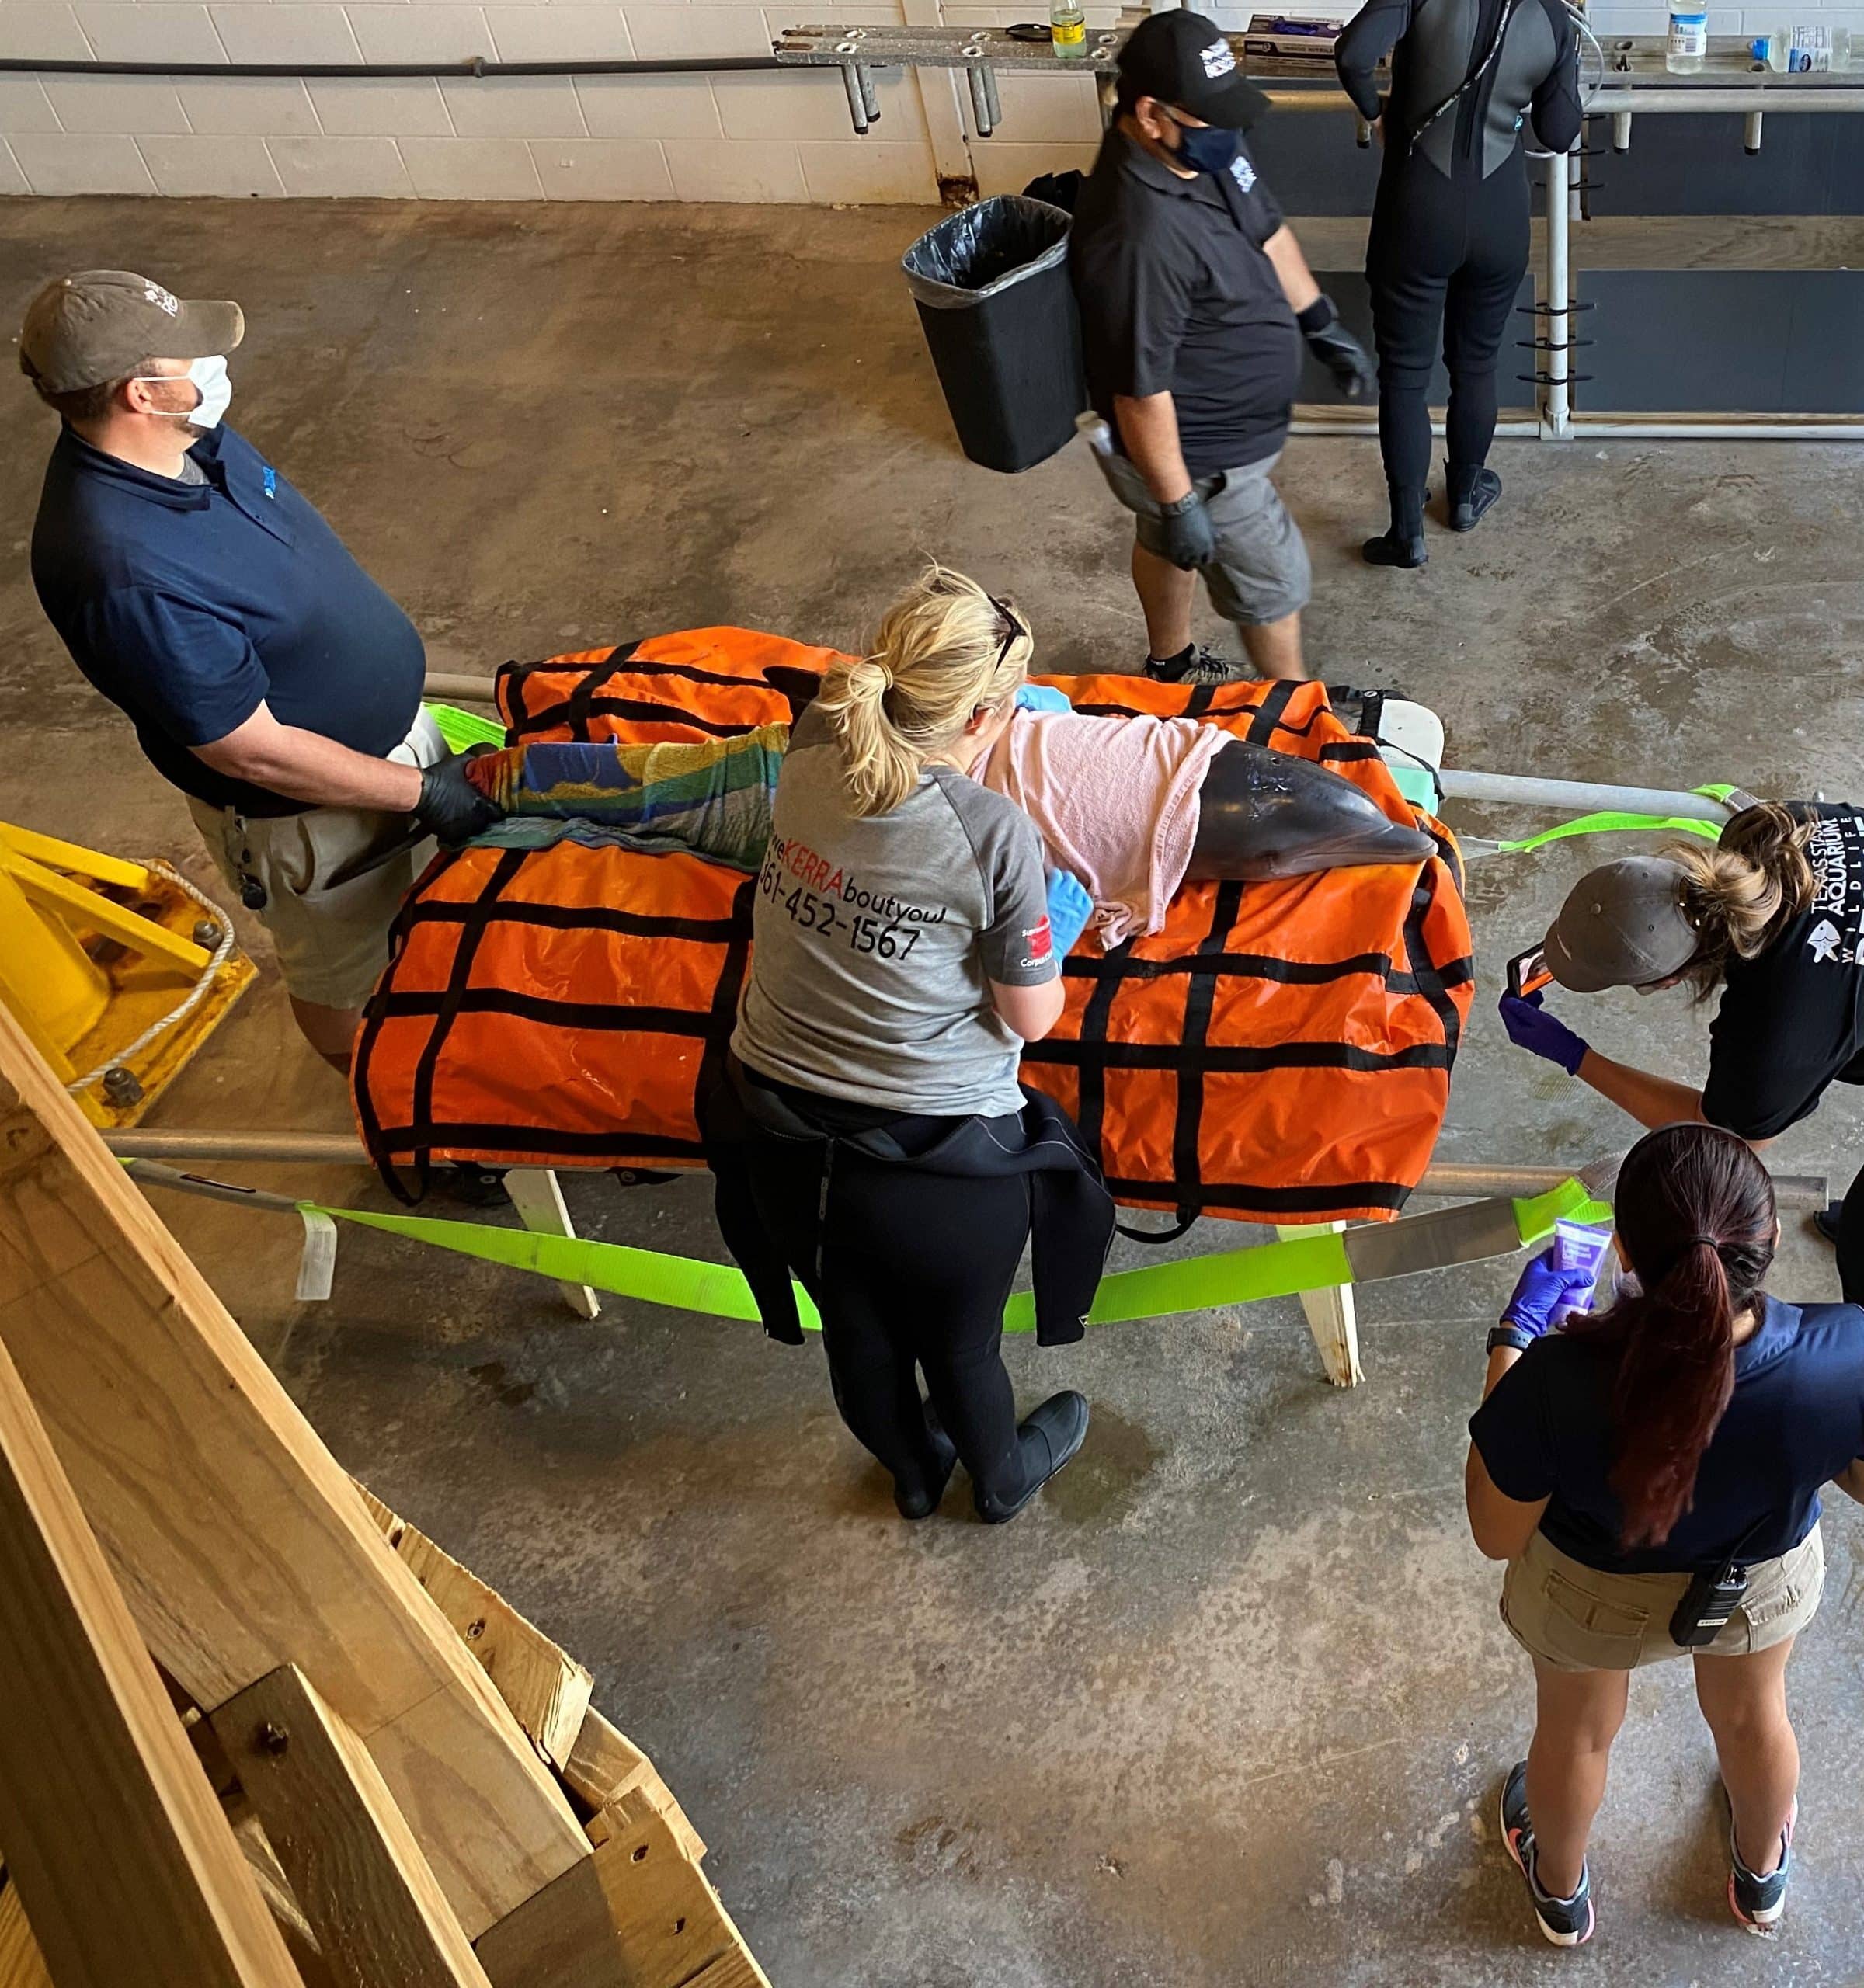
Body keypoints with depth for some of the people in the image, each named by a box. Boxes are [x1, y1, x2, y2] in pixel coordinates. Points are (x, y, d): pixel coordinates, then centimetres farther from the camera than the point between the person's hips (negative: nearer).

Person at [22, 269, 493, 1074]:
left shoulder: (188, 435, -12)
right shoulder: (127, 576, -39)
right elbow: (254, 753, -30)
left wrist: (386, 664, 17)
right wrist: (423, 792, -23)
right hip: (310, 809, -8)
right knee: (341, 967, 21)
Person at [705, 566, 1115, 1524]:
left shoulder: (812, 752, -12)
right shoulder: (993, 833, -26)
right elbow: (1033, 1018, -13)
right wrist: (1044, 936, 2)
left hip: (780, 1130, 5)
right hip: (934, 1154, -5)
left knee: (858, 1331, 30)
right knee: (962, 1344, 25)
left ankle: (912, 1468, 59)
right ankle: (1002, 1476, 55)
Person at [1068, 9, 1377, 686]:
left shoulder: (1206, 150, -10)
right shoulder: (1141, 236, -38)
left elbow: (1268, 230, 10)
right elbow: (1140, 392, -31)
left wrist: (1324, 326, 14)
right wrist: (1179, 504, -23)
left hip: (1210, 426, 9)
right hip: (1200, 456, -9)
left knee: (1169, 547, 30)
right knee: (1273, 580, 10)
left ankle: (1169, 664, 54)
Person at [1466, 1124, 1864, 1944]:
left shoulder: (1556, 1385, -44)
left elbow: (1497, 1536, -22)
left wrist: (1513, 1336, -20)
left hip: (1592, 1598, -1)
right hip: (1768, 1583, 2)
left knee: (1576, 1733, 32)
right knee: (1750, 1715, 36)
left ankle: (1561, 1892, 63)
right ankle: (1762, 1874, 68)